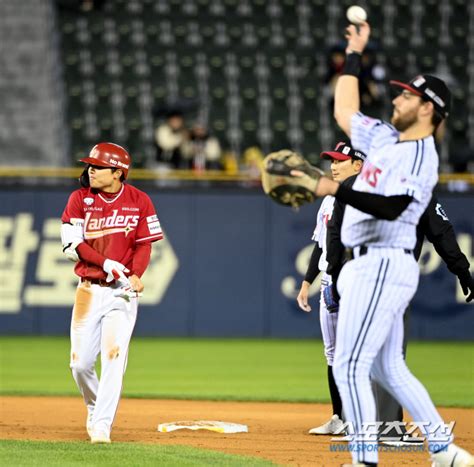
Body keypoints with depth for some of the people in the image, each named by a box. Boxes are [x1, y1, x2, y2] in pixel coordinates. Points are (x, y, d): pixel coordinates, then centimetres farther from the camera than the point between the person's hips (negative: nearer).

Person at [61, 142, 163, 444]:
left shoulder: (139, 201, 0)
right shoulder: (80, 199, 2)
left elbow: (144, 244, -1)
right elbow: (72, 243, -6)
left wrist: (136, 274, -19)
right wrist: (107, 264, -19)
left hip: (122, 292, -2)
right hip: (89, 290, 2)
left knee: (113, 357, -12)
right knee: (80, 362, 1)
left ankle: (102, 424, -9)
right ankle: (94, 408, 27)